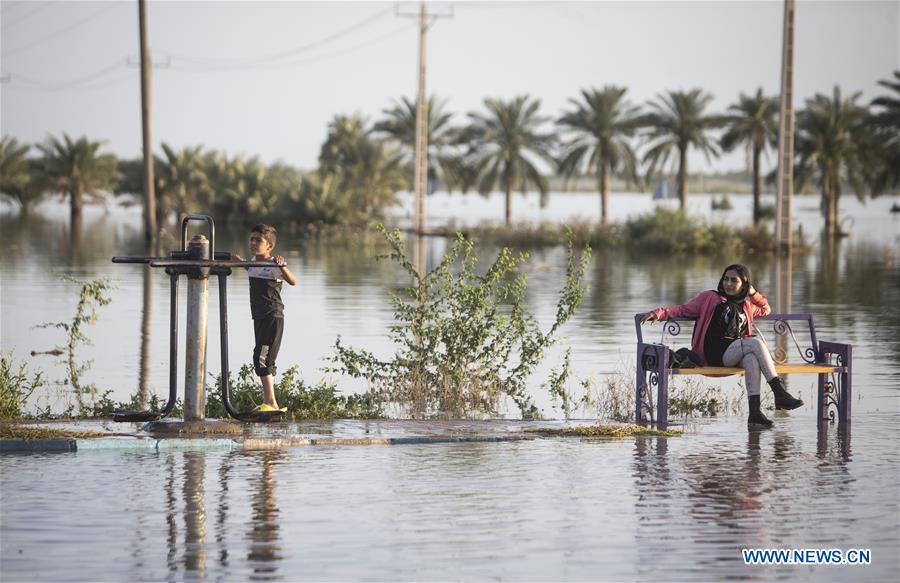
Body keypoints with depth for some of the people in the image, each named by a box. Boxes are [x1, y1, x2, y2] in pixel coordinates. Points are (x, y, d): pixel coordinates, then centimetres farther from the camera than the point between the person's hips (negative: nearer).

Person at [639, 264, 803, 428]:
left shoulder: (747, 305, 27)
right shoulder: (710, 298, 15)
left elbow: (766, 310, 43)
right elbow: (684, 310, 11)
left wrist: (754, 294, 23)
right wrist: (659, 313, -5)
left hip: (737, 355, 4)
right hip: (714, 353, -4)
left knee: (752, 359, -35)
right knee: (756, 342, -29)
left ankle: (754, 412, -44)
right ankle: (780, 393, -33)